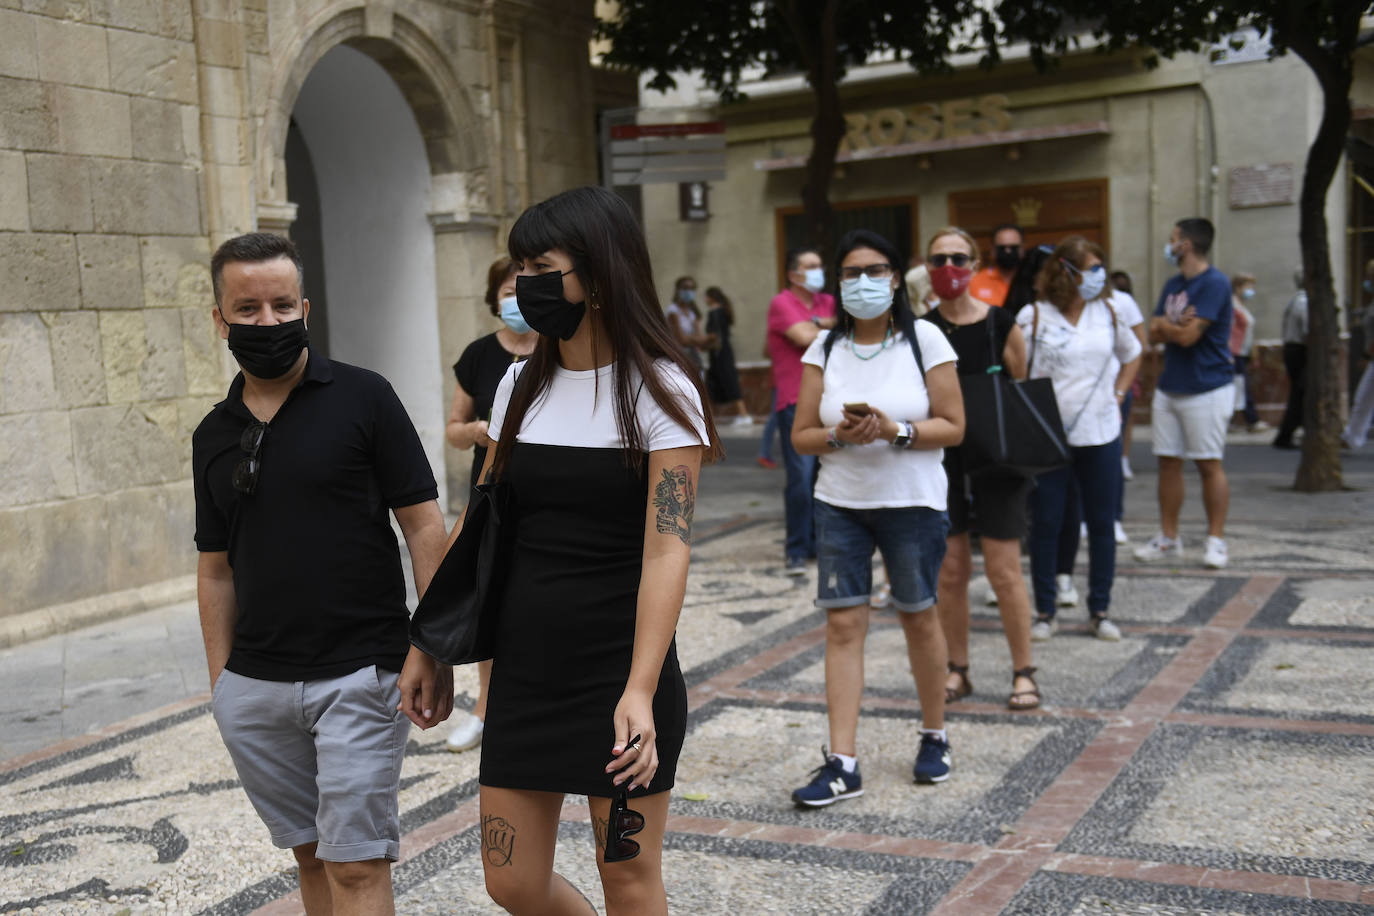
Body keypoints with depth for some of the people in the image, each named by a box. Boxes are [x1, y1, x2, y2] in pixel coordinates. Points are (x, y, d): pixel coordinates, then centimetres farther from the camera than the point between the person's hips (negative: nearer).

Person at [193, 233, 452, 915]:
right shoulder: (214, 436, 10)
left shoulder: (362, 398, -4)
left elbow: (423, 526, -5)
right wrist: (221, 684, 11)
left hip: (360, 675, -4)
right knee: (311, 855, 13)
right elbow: (216, 570, 15)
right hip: (255, 687, 5)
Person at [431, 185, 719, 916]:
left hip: (620, 673, -5)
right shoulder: (521, 384, 8)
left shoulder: (659, 389, -9)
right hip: (524, 670, 6)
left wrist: (639, 691, -27)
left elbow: (667, 551, -17)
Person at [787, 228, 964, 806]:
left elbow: (953, 427, -6)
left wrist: (896, 431, -22)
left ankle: (934, 736, 31)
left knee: (918, 617, 9)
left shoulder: (924, 339, -3)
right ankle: (842, 764, 0)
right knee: (842, 625, -3)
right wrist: (839, 435, -18)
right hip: (840, 504, 2)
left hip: (913, 502, -2)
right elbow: (801, 436, 3)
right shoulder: (825, 347, 3)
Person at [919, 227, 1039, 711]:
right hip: (942, 461, 2)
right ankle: (957, 670, 22)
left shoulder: (1000, 324, -3)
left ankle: (1023, 673, 14)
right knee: (950, 572, 8)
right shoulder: (919, 331, 1)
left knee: (1005, 574, 0)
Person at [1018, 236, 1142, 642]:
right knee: (1045, 525, 2)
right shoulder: (1034, 317, -5)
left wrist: (1118, 395, 13)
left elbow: (1132, 355, 23)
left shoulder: (1107, 313, 7)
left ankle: (1100, 611, 20)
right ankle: (1045, 612, 15)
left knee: (1101, 524, 8)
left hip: (1101, 435, 3)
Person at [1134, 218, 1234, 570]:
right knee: (1168, 461, 8)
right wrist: (1177, 326, -12)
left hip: (1206, 389, -8)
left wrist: (1165, 324, -1)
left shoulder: (1215, 283, -13)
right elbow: (1155, 332, 8)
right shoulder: (1173, 284, 13)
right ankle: (1168, 539, 15)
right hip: (1168, 388, 8)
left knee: (1209, 464, -2)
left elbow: (1188, 336, -19)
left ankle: (1215, 540, 6)